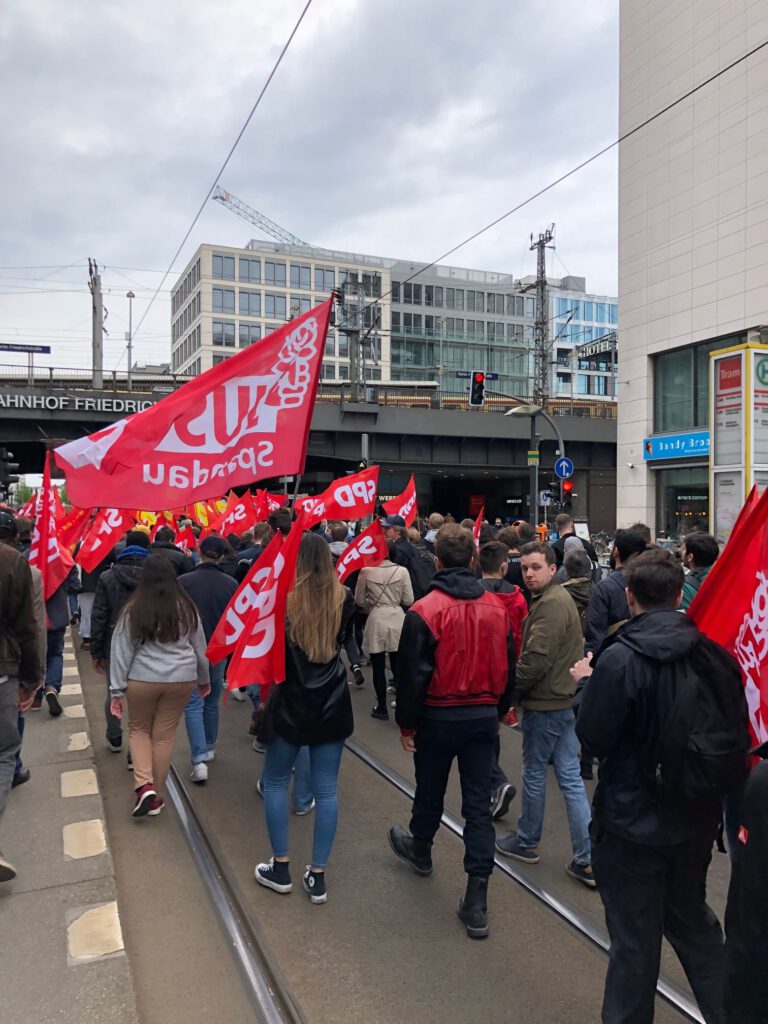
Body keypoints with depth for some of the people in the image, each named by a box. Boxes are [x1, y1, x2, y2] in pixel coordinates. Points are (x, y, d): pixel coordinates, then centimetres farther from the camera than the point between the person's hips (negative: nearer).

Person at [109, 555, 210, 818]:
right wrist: (204, 679, 23)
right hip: (181, 679, 2)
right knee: (165, 735, 12)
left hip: (142, 679, -1)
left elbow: (121, 651, -4)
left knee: (138, 728, 19)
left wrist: (117, 690, 2)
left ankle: (143, 786, 2)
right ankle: (156, 795, 22)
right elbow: (199, 647, 9)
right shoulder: (186, 607, 0)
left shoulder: (133, 609, -7)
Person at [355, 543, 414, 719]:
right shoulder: (402, 571, -4)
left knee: (378, 668, 8)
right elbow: (408, 601, -2)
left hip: (376, 621, -1)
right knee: (398, 667, 9)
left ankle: (382, 708, 16)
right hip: (397, 620, 1)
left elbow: (359, 600, 2)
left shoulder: (366, 571, -4)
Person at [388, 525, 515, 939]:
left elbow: (412, 673, -14)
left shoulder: (425, 610, -17)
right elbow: (507, 668, 5)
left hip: (439, 717, -2)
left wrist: (406, 723, -2)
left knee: (430, 791, 21)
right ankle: (476, 901, 9)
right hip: (484, 715, 3)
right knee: (478, 803, 7)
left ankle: (420, 849, 48)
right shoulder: (496, 607, -5)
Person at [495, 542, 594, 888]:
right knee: (570, 778, 10)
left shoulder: (550, 604, -20)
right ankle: (587, 860, 14)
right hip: (564, 698, 10)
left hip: (544, 704, -10)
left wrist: (510, 693, -11)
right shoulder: (560, 598, 12)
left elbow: (535, 660, -25)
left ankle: (526, 842, 28)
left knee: (534, 773, 9)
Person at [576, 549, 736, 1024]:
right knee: (692, 917, 27)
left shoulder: (619, 660, -24)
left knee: (635, 938, 13)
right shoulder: (713, 652, -7)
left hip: (633, 820, -5)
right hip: (697, 817, 5)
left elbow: (593, 737, -17)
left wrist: (587, 684, -4)